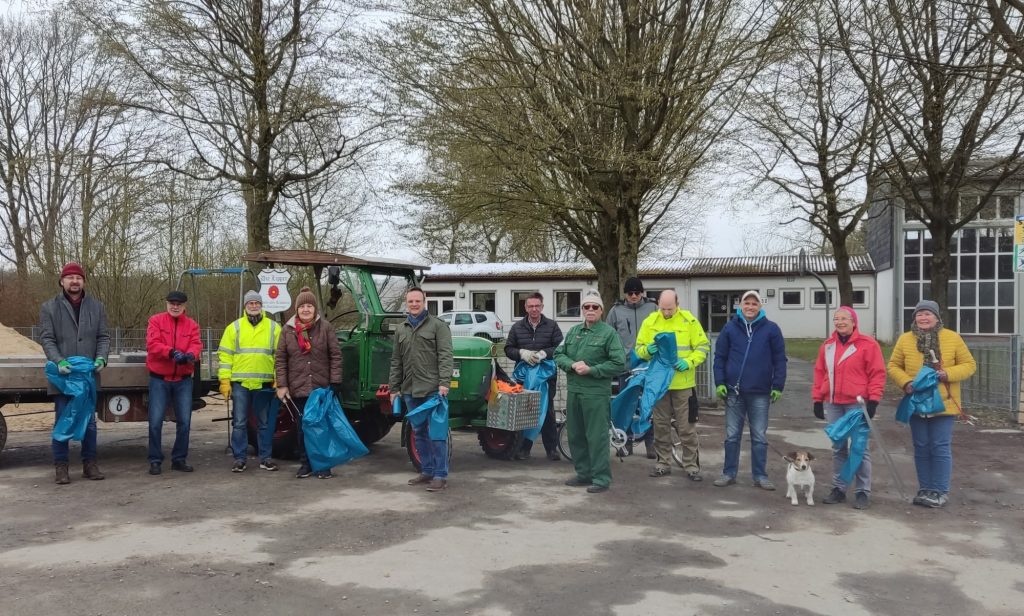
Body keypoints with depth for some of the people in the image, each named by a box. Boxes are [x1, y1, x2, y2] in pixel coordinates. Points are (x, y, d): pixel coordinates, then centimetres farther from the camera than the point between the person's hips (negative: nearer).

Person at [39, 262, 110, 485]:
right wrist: (58, 361, -19)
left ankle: (90, 464, 18)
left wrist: (101, 358, -11)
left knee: (89, 421, 9)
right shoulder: (49, 308, 2)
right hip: (62, 376, -2)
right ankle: (61, 467, 11)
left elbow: (103, 337, 6)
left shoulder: (97, 307, 8)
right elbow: (46, 338, -4)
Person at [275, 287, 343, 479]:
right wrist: (281, 385, -3)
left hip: (322, 389, -1)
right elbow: (280, 359, 4)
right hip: (298, 389, 2)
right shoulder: (288, 329, 4)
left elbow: (336, 356, -2)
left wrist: (335, 383, -9)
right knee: (302, 429, 9)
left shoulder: (325, 328, -1)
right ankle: (305, 464, 20)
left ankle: (323, 465, 14)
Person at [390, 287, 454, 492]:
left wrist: (444, 383, -19)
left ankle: (440, 476, 2)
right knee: (419, 433, 12)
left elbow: (445, 356, -9)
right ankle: (427, 471, 23)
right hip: (410, 391, 6)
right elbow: (396, 362, 17)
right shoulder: (401, 330, 15)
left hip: (433, 390, -6)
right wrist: (394, 388, 14)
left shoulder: (438, 325, -2)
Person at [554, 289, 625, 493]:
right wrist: (572, 365, -8)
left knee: (597, 437, -5)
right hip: (573, 391, 6)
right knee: (575, 435, 13)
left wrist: (591, 370, -15)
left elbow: (619, 363, -10)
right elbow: (558, 355, 13)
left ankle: (601, 478, 3)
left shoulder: (609, 333, -4)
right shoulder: (573, 331, 14)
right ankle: (583, 473, 26)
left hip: (596, 393, -6)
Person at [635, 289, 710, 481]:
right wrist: (647, 350, -16)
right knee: (661, 425, 11)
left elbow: (703, 347, 0)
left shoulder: (689, 321, -3)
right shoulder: (650, 322, 3)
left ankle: (691, 465, 12)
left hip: (683, 382, -2)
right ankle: (663, 463, 22)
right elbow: (639, 348, 7)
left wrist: (689, 362, -16)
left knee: (686, 426, 2)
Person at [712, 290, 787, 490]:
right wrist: (720, 383, -2)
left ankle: (760, 475, 16)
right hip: (734, 391, 1)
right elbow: (720, 357, 6)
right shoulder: (730, 328, 4)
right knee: (732, 435, 8)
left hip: (760, 393, -1)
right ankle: (729, 473, 17)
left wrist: (778, 387, -3)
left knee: (759, 437, 7)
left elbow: (780, 359, 2)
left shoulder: (771, 329, 1)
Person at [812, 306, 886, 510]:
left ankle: (863, 492, 6)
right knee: (838, 448, 12)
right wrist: (817, 399, 10)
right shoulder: (827, 345, 12)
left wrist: (873, 400, -11)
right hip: (832, 404, 5)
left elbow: (877, 373, -6)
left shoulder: (867, 344, -4)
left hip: (857, 404, -5)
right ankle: (838, 489, 20)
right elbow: (820, 372, 14)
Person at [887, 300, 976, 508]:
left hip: (943, 403, -2)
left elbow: (969, 365, 2)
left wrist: (948, 374, -16)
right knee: (921, 448, 9)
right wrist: (905, 382, -13)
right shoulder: (905, 340, 3)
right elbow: (893, 366, 7)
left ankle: (940, 491, 10)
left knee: (940, 448, 0)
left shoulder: (952, 338, -1)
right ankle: (925, 489, 20)